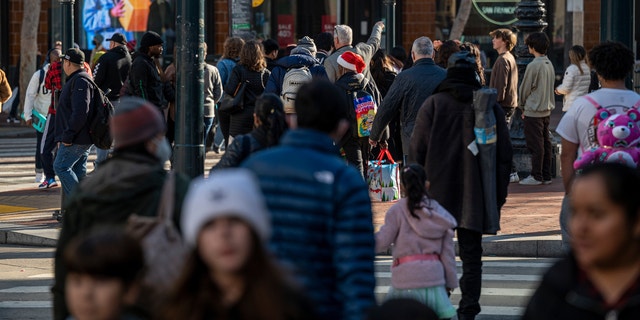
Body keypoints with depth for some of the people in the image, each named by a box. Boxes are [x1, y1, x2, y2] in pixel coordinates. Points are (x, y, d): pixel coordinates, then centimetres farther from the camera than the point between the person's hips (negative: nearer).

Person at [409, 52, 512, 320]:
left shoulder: (433, 104, -3)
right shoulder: (490, 107, 2)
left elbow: (417, 151, -4)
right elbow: (504, 154, 5)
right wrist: (499, 195, 12)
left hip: (439, 194, -1)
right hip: (475, 196, 1)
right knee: (471, 256, 6)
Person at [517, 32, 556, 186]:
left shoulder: (533, 66, -17)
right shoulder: (549, 64, 8)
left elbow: (524, 89, -10)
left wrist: (522, 106, 8)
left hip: (533, 111, -8)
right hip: (547, 109, 8)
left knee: (535, 145, -3)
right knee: (546, 143, 10)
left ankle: (536, 176, 0)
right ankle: (546, 176, 14)